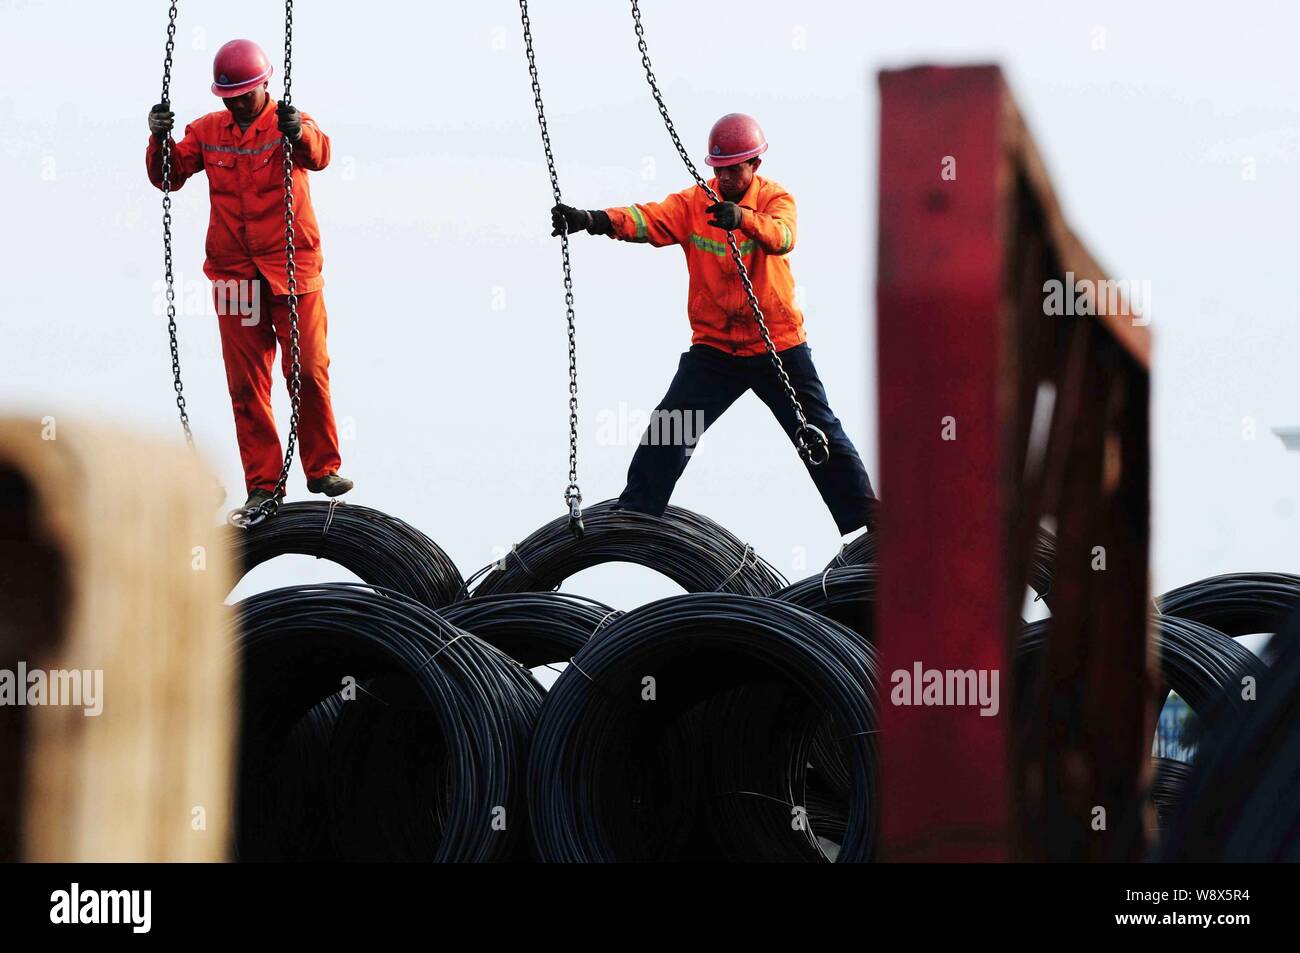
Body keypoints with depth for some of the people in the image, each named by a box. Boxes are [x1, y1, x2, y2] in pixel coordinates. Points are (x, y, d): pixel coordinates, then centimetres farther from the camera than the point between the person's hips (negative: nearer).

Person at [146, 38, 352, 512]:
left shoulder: (288, 123, -3)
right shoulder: (207, 131, 8)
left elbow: (319, 155, -23)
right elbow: (169, 176, 1)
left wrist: (300, 133, -45)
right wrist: (160, 139, -19)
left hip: (292, 271, -3)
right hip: (234, 274, 3)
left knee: (309, 372, -2)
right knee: (246, 383, 3)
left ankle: (323, 469, 12)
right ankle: (263, 481, 9)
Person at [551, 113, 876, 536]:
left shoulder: (776, 199, -8)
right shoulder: (695, 202, -4)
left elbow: (781, 235, -31)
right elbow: (651, 219, -22)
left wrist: (742, 218, -54)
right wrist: (594, 220, -42)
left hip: (779, 345, -1)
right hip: (714, 348, 1)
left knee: (822, 436, 5)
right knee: (668, 431, -6)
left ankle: (865, 519, 15)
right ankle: (632, 514, 4)